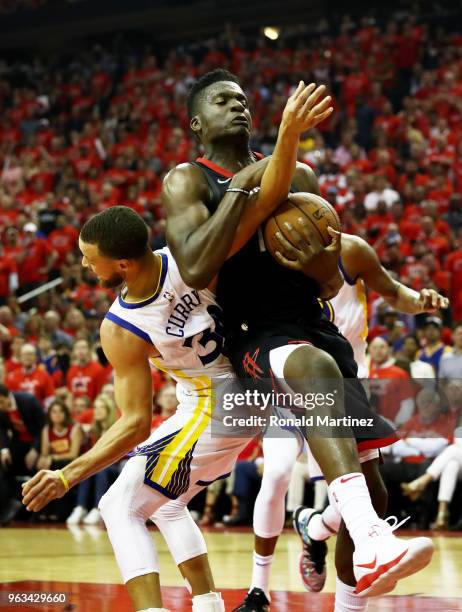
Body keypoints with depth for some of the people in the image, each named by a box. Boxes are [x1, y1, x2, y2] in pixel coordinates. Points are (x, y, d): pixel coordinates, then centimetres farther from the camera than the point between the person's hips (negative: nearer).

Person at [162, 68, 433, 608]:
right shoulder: (187, 181, 1)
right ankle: (372, 546, -60)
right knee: (316, 366, -42)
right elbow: (195, 270, -18)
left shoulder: (298, 175, 15)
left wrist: (320, 264, -12)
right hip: (256, 335, -7)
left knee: (370, 494, 4)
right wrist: (243, 185, -14)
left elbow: (333, 283, 13)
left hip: (316, 326, 7)